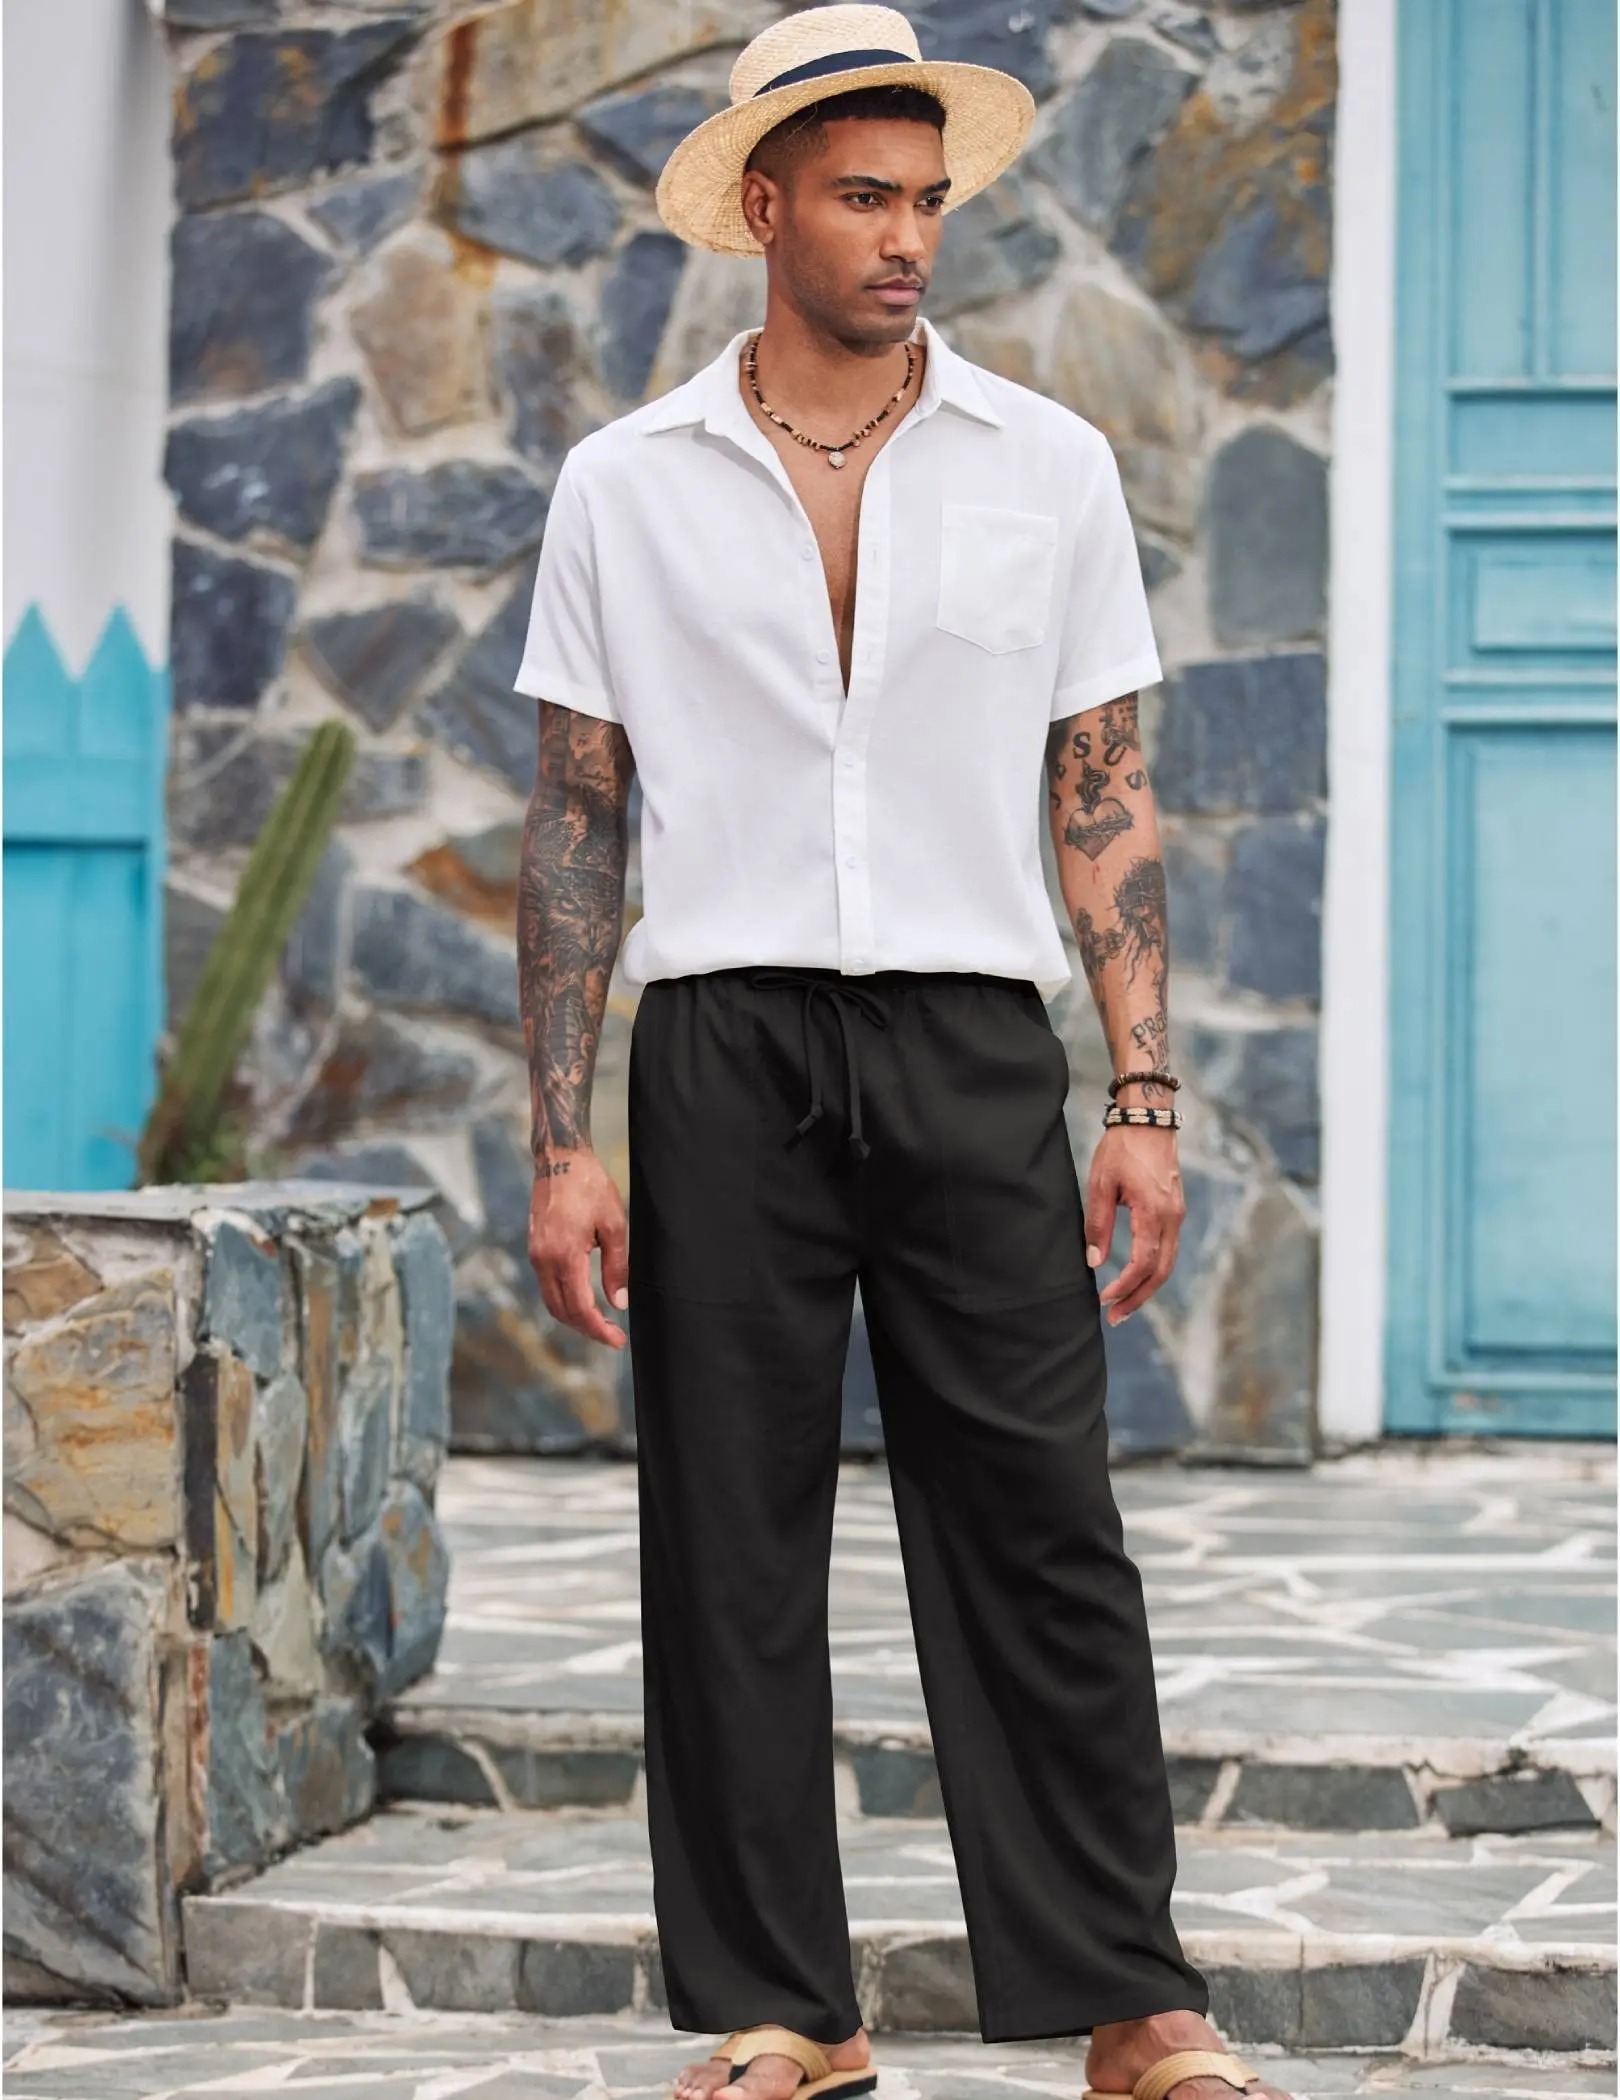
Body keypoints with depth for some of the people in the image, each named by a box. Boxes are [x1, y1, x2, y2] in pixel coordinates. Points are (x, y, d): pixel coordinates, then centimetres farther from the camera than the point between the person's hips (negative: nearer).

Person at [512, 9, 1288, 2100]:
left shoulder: (1047, 466, 8)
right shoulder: (627, 487, 6)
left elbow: (1105, 800, 9)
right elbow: (575, 826, 7)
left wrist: (1145, 1101, 1)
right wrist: (561, 1147, 0)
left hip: (972, 1045, 0)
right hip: (727, 1048, 0)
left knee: (1037, 1531, -3)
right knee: (733, 1546, 3)